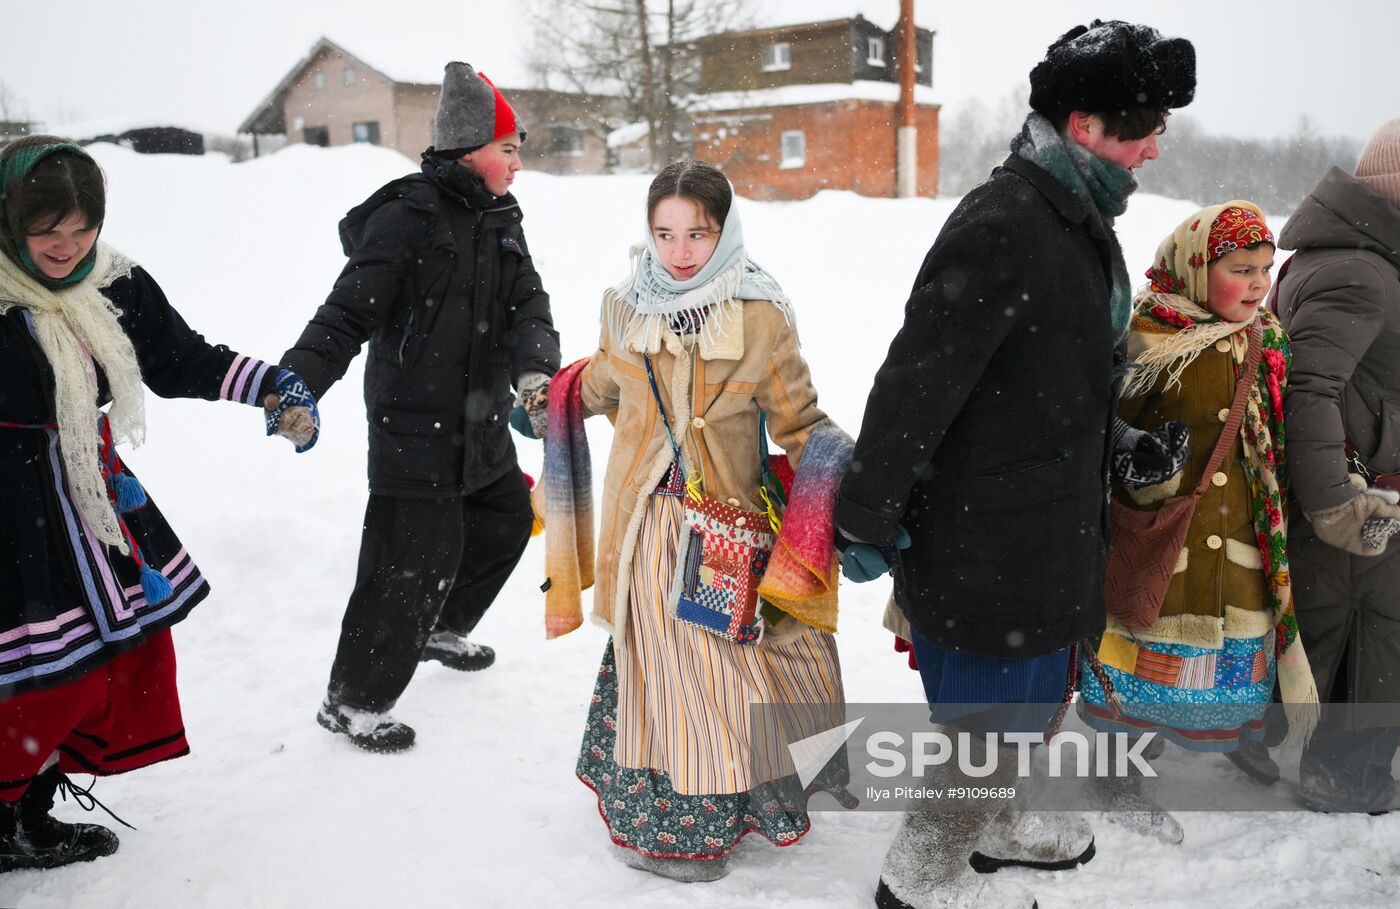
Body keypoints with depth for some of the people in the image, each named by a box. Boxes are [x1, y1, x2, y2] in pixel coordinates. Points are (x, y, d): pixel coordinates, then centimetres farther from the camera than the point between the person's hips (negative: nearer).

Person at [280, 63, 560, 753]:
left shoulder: (501, 222, 10)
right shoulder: (409, 217, -16)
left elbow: (528, 307, 1)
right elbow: (347, 312, -20)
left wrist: (534, 373, -19)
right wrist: (297, 384, -33)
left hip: (482, 424, 9)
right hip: (415, 429, -9)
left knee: (507, 517, 23)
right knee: (416, 559, -6)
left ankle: (443, 630, 46)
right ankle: (353, 702, 12)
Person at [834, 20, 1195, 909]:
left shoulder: (1081, 217, 8)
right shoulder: (1002, 226, -24)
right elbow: (917, 382, -25)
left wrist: (1131, 442, 18)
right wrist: (868, 520, -21)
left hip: (1045, 526, 10)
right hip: (981, 540, -10)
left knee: (1036, 689, 24)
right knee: (994, 711, 5)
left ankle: (988, 819, 47)